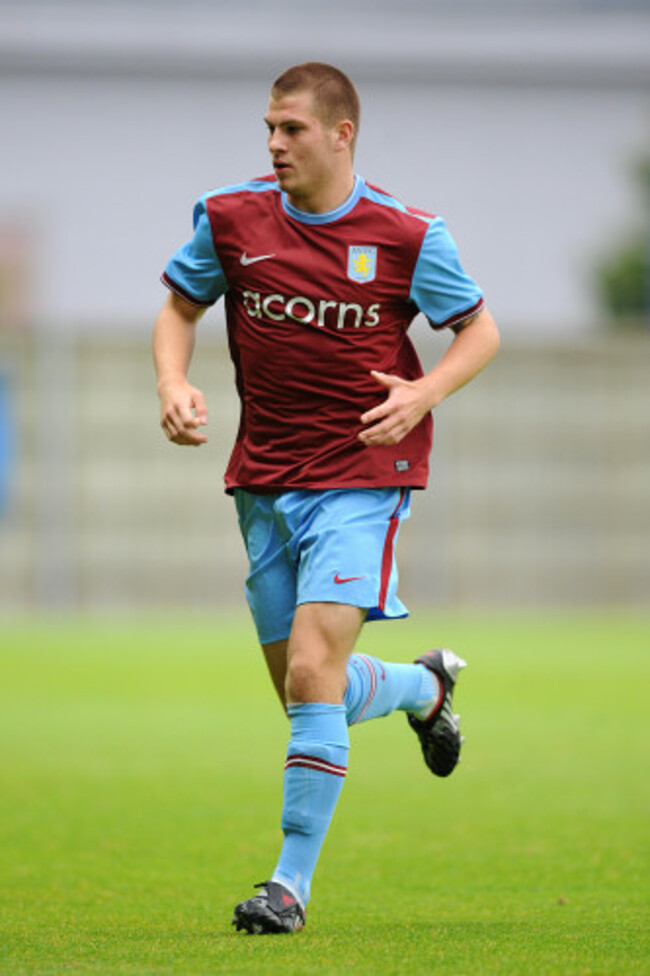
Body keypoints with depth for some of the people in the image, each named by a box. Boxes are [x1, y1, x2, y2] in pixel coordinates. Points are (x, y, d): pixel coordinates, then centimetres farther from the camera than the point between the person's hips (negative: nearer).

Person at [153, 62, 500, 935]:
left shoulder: (406, 238, -8)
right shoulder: (230, 220, -1)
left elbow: (480, 331, 3)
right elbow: (179, 306, 14)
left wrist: (424, 393, -15)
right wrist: (173, 385, -5)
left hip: (362, 477, -5)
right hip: (264, 484, 5)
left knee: (312, 674, -18)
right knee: (308, 692, 11)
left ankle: (294, 879, -11)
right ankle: (426, 685, 45)